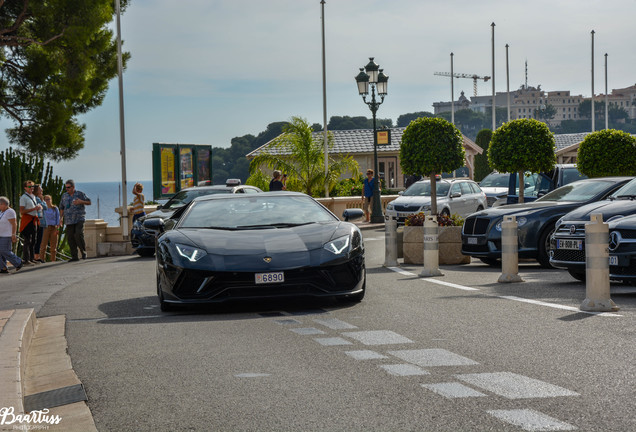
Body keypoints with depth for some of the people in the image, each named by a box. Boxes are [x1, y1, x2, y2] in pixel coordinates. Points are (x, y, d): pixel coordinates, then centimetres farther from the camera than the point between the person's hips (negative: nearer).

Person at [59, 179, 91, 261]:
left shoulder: (80, 194, 2)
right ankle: (74, 257, 3)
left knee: (79, 235, -19)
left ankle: (83, 252, -2)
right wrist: (61, 218, 7)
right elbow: (61, 208, 18)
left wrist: (81, 202, -16)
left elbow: (89, 202, 2)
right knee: (70, 238, -1)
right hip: (69, 221, 4)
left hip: (79, 219, -4)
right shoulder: (64, 195, 12)